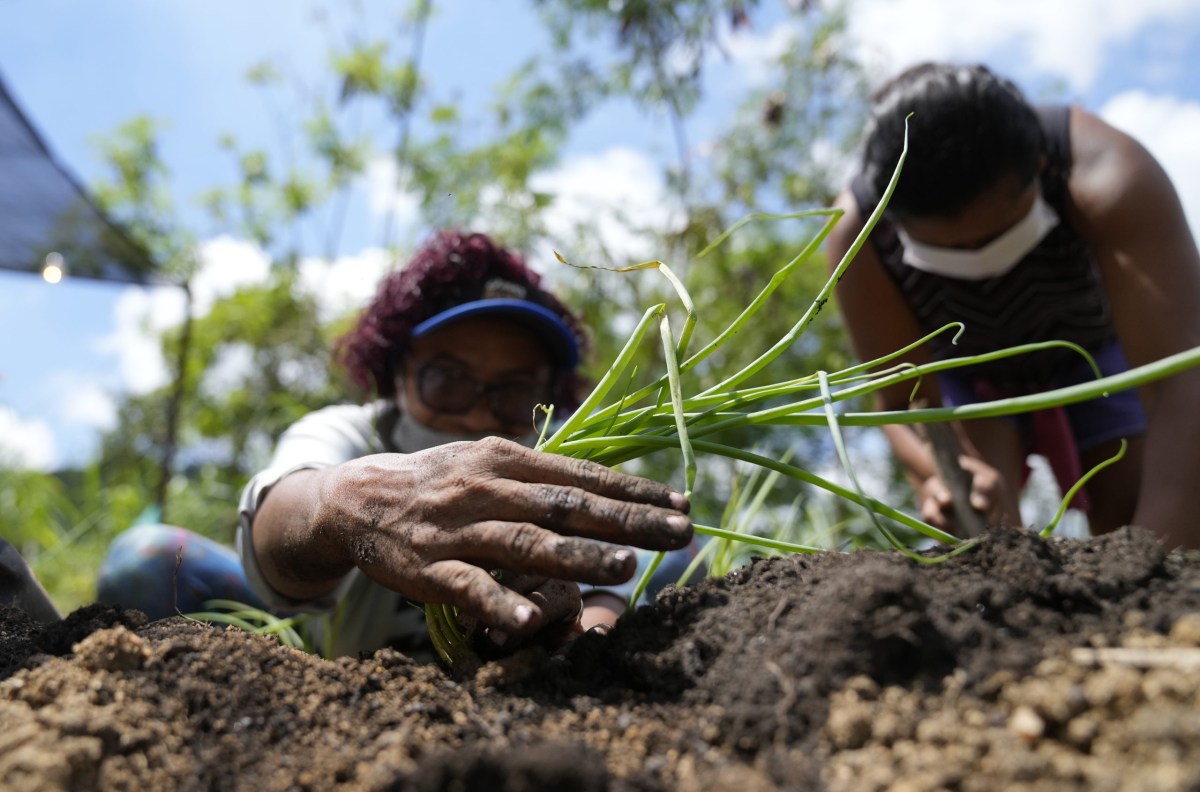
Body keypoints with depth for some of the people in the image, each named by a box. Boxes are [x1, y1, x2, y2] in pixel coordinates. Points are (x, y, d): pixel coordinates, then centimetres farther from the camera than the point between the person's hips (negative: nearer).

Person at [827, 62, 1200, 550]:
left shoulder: (1106, 178, -41)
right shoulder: (859, 232, -35)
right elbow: (904, 403, -28)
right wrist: (941, 471, -51)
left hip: (1096, 349, 0)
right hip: (963, 370, 1)